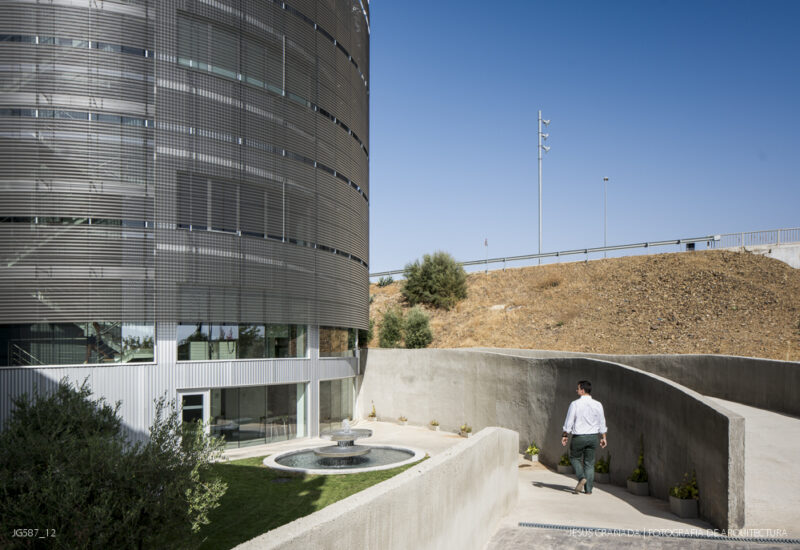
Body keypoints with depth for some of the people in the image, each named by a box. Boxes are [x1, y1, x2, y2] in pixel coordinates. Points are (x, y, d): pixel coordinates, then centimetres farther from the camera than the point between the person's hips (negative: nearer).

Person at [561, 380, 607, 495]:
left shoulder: (575, 404, -11)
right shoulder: (597, 404, 0)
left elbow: (569, 422, -8)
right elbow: (602, 423, 5)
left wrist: (564, 436, 2)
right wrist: (603, 437, 14)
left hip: (579, 437, -3)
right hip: (593, 436, 3)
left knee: (575, 458, 18)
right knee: (589, 462, 12)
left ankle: (581, 477, -4)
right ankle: (588, 489, 12)